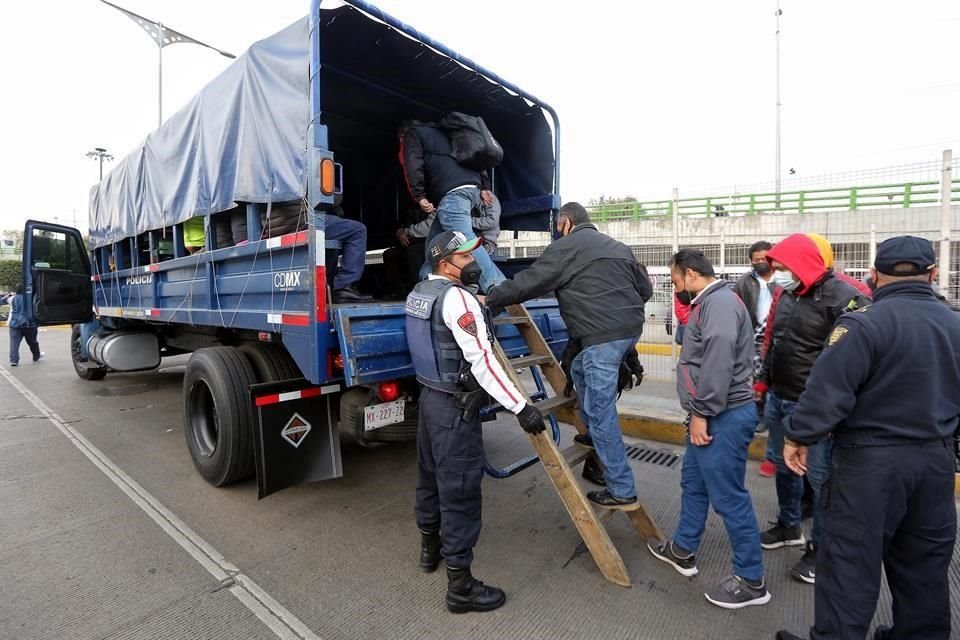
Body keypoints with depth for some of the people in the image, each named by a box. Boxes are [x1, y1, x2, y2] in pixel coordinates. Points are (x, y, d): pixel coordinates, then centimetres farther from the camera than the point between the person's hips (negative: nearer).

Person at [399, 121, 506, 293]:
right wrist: (484, 187, 20)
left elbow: (413, 165, -3)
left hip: (452, 191, -8)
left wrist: (420, 197, -6)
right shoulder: (440, 133, 39)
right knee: (435, 240, 13)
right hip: (472, 187, 8)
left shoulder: (412, 135, 19)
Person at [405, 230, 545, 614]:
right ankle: (460, 585, 14)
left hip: (429, 396, 10)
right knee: (460, 491, 0)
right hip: (455, 407, -10)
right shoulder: (456, 297, -20)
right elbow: (482, 361, -26)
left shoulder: (419, 292, 8)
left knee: (430, 477, 23)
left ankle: (430, 547, 43)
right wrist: (520, 407, -24)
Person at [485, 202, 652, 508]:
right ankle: (594, 435, 36)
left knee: (601, 411, -2)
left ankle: (621, 490, 6)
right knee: (579, 368, 30)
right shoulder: (618, 247, 22)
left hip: (603, 337, -9)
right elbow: (645, 289, 24)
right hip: (631, 329, 9)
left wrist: (491, 299, 5)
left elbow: (528, 282, -5)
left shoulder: (565, 248, -1)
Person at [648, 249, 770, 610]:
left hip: (723, 417, -11)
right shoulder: (708, 302, 15)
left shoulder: (720, 301, -18)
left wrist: (700, 412, -21)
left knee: (729, 498, 1)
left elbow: (718, 362, -26)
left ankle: (751, 581, 19)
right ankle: (682, 551, 36)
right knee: (693, 484, 20)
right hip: (712, 416, 11)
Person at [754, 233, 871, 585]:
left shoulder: (843, 298, -17)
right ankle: (789, 527, 40)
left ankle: (821, 549, 24)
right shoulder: (785, 295, 8)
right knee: (784, 467, 21)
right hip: (777, 400, 8)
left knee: (821, 477, 7)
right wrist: (762, 384, 17)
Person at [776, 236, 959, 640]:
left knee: (850, 558, 4)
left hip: (873, 459, -7)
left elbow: (829, 389, -24)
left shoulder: (865, 324, -20)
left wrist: (800, 436, -13)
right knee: (925, 561, 21)